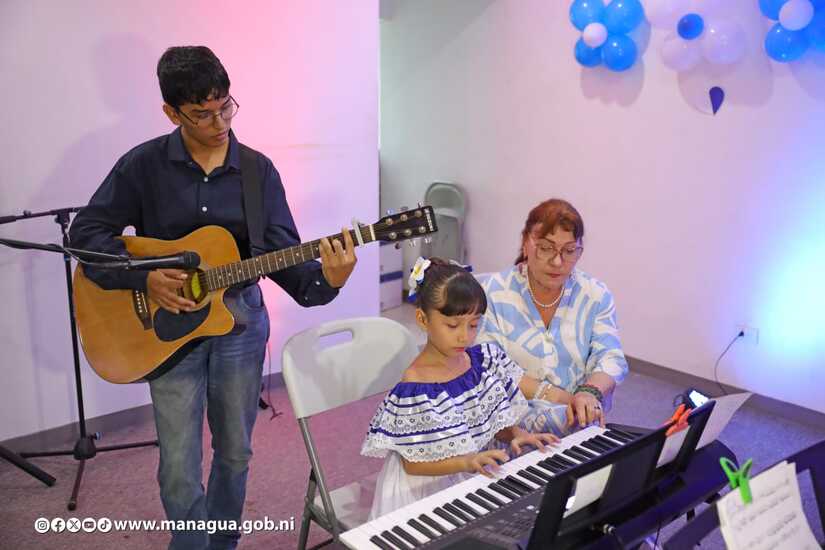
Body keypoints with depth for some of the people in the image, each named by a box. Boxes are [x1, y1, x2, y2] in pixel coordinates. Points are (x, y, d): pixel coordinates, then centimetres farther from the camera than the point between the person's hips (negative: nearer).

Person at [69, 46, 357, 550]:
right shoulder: (143, 165, -6)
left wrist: (326, 280, -29)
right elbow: (86, 233, -3)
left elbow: (281, 253, -8)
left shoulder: (258, 170, -3)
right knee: (179, 471, 0)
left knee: (235, 453, 16)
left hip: (241, 320, 2)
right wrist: (143, 277, -19)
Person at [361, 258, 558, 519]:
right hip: (433, 487, -6)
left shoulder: (485, 359, -1)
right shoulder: (414, 389, -18)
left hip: (485, 474, 6)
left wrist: (516, 434, -10)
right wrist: (466, 462, -25)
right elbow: (412, 464, -13)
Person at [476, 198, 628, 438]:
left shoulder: (596, 295, 5)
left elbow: (610, 358, -2)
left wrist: (590, 392, -24)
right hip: (508, 430, -2)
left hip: (579, 428, 3)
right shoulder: (493, 294, -3)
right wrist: (547, 392, -15)